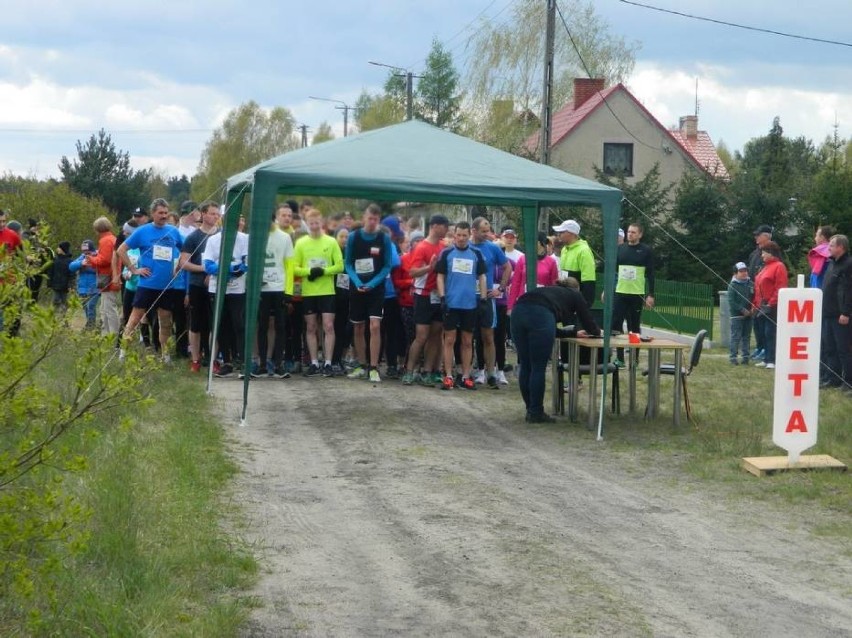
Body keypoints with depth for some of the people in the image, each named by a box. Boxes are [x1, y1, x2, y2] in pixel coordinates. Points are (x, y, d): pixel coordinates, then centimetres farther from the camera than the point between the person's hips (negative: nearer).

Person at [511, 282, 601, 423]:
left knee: (525, 367, 14)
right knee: (538, 368, 3)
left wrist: (574, 333, 50)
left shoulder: (550, 291, 40)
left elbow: (552, 330, 42)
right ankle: (536, 413, 8)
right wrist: (598, 332, 49)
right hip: (540, 316, -6)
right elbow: (588, 323, 29)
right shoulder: (575, 296, 27)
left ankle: (531, 410, 21)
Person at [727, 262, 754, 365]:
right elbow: (731, 301, -10)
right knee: (735, 337, -4)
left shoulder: (751, 284, 6)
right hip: (736, 315, -4)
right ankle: (733, 357, 0)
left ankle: (745, 357, 15)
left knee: (746, 336, 9)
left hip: (748, 314, 4)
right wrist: (742, 310, -15)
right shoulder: (733, 285, -6)